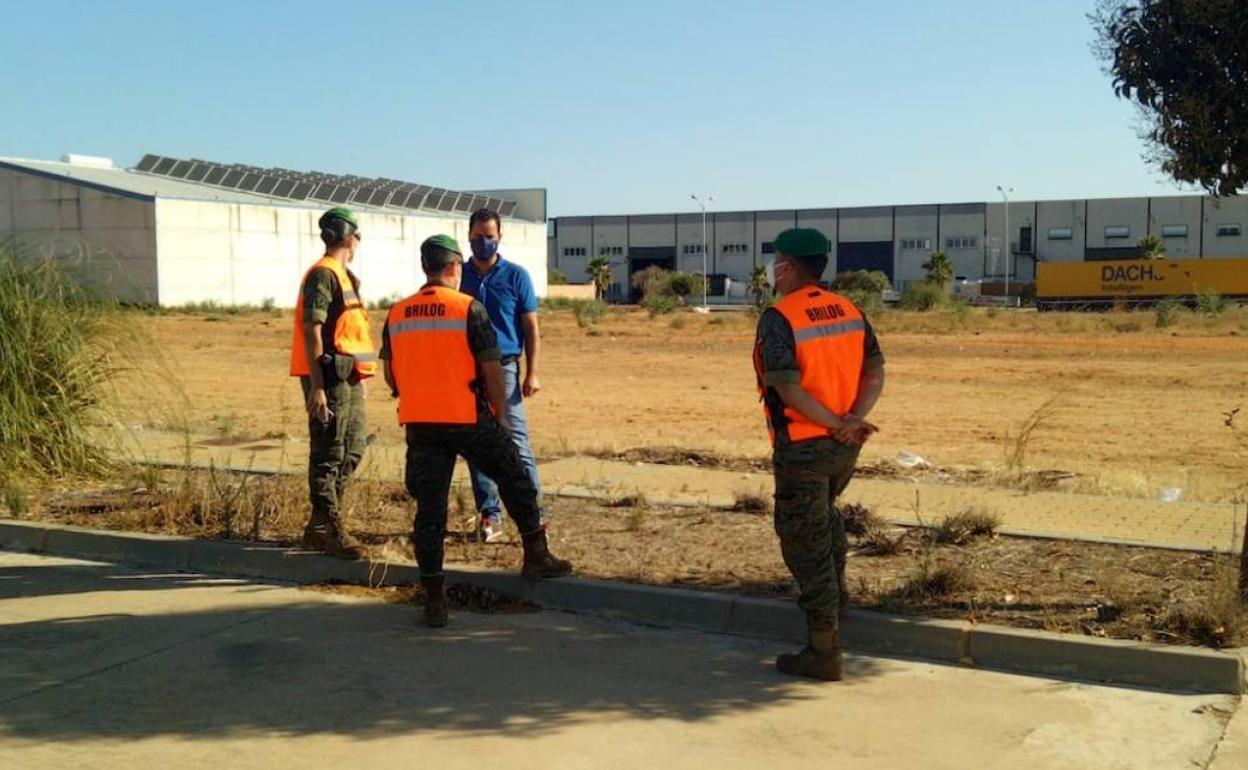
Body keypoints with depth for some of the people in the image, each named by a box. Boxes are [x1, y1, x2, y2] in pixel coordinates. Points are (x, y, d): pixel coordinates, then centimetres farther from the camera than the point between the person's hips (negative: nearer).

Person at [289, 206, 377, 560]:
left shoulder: (342, 276, 19)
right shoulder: (323, 275, -11)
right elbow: (311, 331, -17)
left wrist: (360, 378, 24)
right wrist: (316, 386, -22)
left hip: (348, 378, 10)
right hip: (329, 378, -10)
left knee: (352, 451, 14)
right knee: (328, 456, -4)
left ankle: (319, 527, 22)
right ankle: (331, 530, 2)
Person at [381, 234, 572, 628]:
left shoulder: (397, 315, 7)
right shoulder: (469, 309, -7)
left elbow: (391, 375, 13)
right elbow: (492, 370, -7)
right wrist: (501, 416, 4)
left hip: (419, 425, 4)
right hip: (469, 419, -4)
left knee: (429, 508, 7)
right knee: (516, 481, 16)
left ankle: (434, 597, 8)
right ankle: (536, 557, 24)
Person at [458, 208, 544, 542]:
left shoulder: (516, 276, 2)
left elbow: (531, 327, 2)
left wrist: (532, 372, -6)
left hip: (504, 368, -3)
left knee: (517, 445, -6)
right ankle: (489, 515, 14)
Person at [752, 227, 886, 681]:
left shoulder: (779, 318, -13)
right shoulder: (850, 311, 7)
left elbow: (787, 388, -23)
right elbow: (876, 371, -1)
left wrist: (836, 424, -17)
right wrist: (854, 419, -12)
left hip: (802, 448, -7)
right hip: (845, 449, 7)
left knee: (805, 544, 1)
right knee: (825, 512, 32)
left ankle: (823, 652, 6)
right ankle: (835, 598, 36)